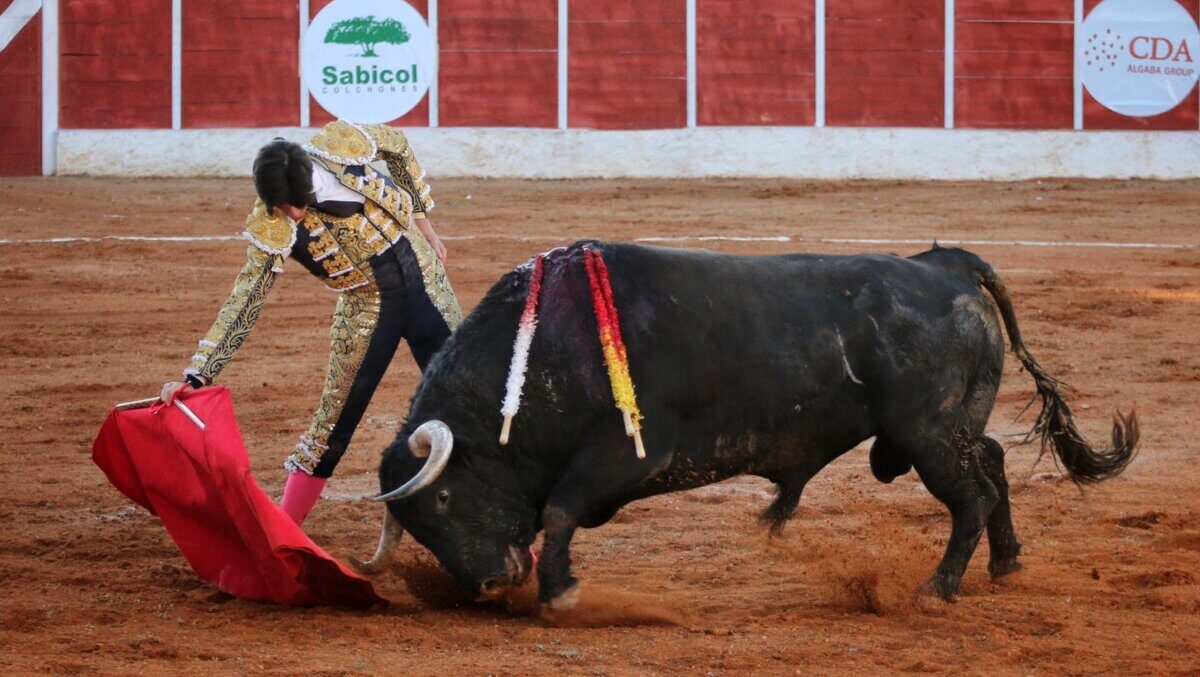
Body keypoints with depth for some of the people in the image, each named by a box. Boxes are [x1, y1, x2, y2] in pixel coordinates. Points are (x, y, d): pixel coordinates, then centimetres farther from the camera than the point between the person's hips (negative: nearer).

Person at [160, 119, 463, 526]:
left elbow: (397, 145, 2)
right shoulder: (270, 228, -24)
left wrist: (422, 218, 6)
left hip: (424, 281, 3)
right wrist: (197, 376, -31)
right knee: (334, 419, -4)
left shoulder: (342, 143, -19)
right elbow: (245, 301, -24)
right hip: (365, 307, -3)